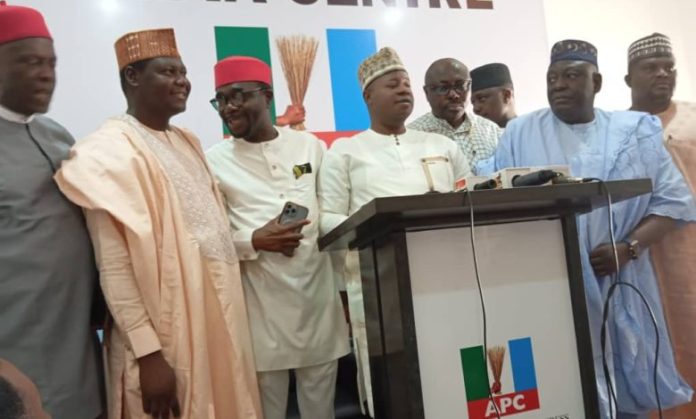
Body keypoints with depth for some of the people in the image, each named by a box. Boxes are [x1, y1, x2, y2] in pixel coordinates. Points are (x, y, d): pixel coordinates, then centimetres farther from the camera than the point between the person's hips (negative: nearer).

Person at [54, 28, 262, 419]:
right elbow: (113, 265, -16)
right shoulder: (110, 151, -11)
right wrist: (148, 354, -20)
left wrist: (230, 315, 13)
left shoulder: (187, 142, 11)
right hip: (164, 336, -7)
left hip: (220, 318, 7)